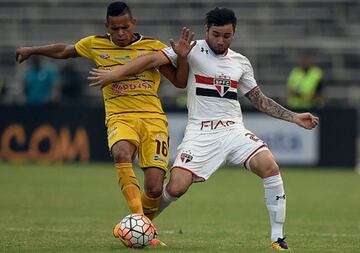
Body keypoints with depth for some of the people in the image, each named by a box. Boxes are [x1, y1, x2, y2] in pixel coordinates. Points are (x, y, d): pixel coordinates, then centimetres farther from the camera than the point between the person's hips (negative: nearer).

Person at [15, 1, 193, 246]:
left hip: (153, 118, 0)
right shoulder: (95, 45, 8)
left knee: (154, 189, -12)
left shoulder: (153, 47, 5)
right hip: (119, 117, 0)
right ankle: (138, 215, -38)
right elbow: (63, 51, 27)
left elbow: (179, 81, 7)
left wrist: (183, 56, -10)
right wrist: (31, 50, 38)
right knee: (121, 154, -38)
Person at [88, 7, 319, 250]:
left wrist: (294, 117, 16)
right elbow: (154, 59, -9)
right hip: (201, 133, -3)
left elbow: (259, 100, 21)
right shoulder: (194, 50, -1)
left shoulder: (241, 63, 13)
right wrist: (114, 74, -17)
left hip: (234, 130, 3)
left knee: (270, 168, -22)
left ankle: (278, 238, -12)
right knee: (175, 187, -18)